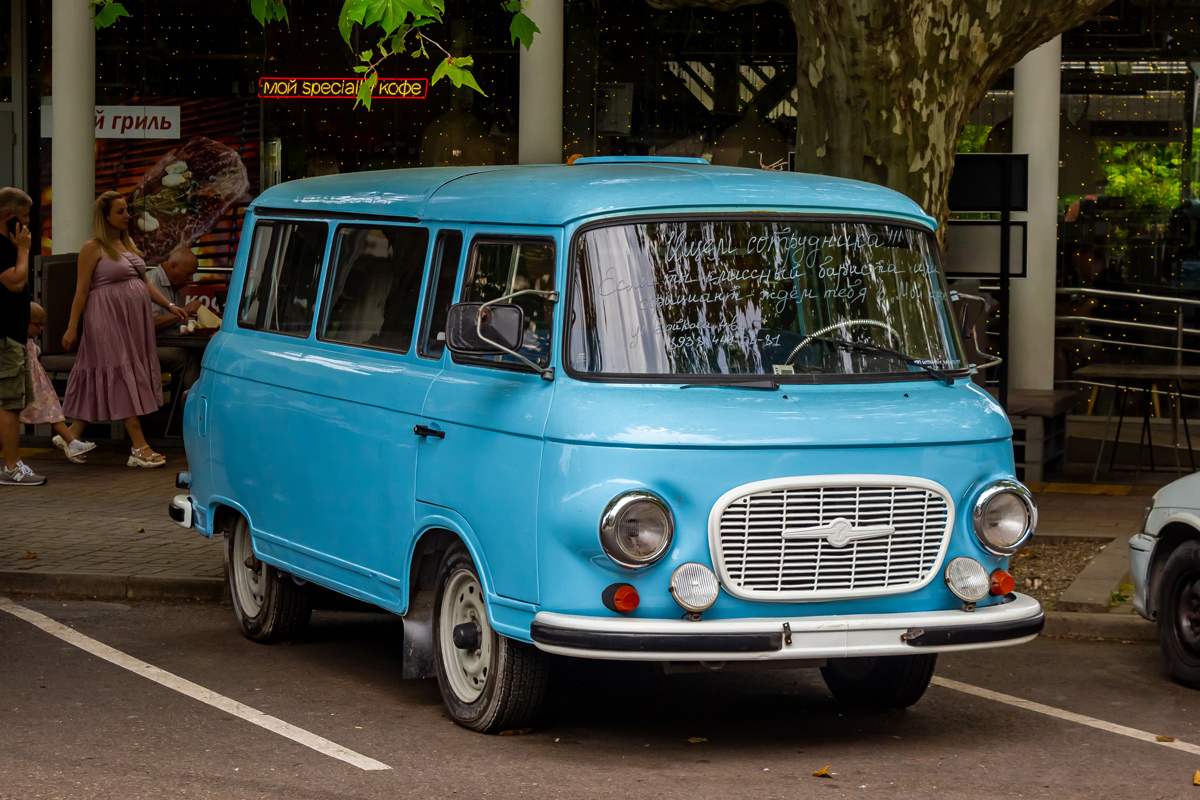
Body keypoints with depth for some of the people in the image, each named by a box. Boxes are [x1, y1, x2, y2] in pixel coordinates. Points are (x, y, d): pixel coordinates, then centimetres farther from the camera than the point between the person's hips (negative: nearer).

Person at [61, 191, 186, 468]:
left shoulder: (128, 244, 15)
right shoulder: (93, 248, -7)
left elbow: (144, 282, 19)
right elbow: (82, 290, -9)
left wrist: (169, 305, 9)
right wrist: (72, 327, -11)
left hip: (133, 321, 8)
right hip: (108, 322, -8)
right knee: (122, 377, -8)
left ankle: (73, 435, 18)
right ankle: (139, 447, -9)